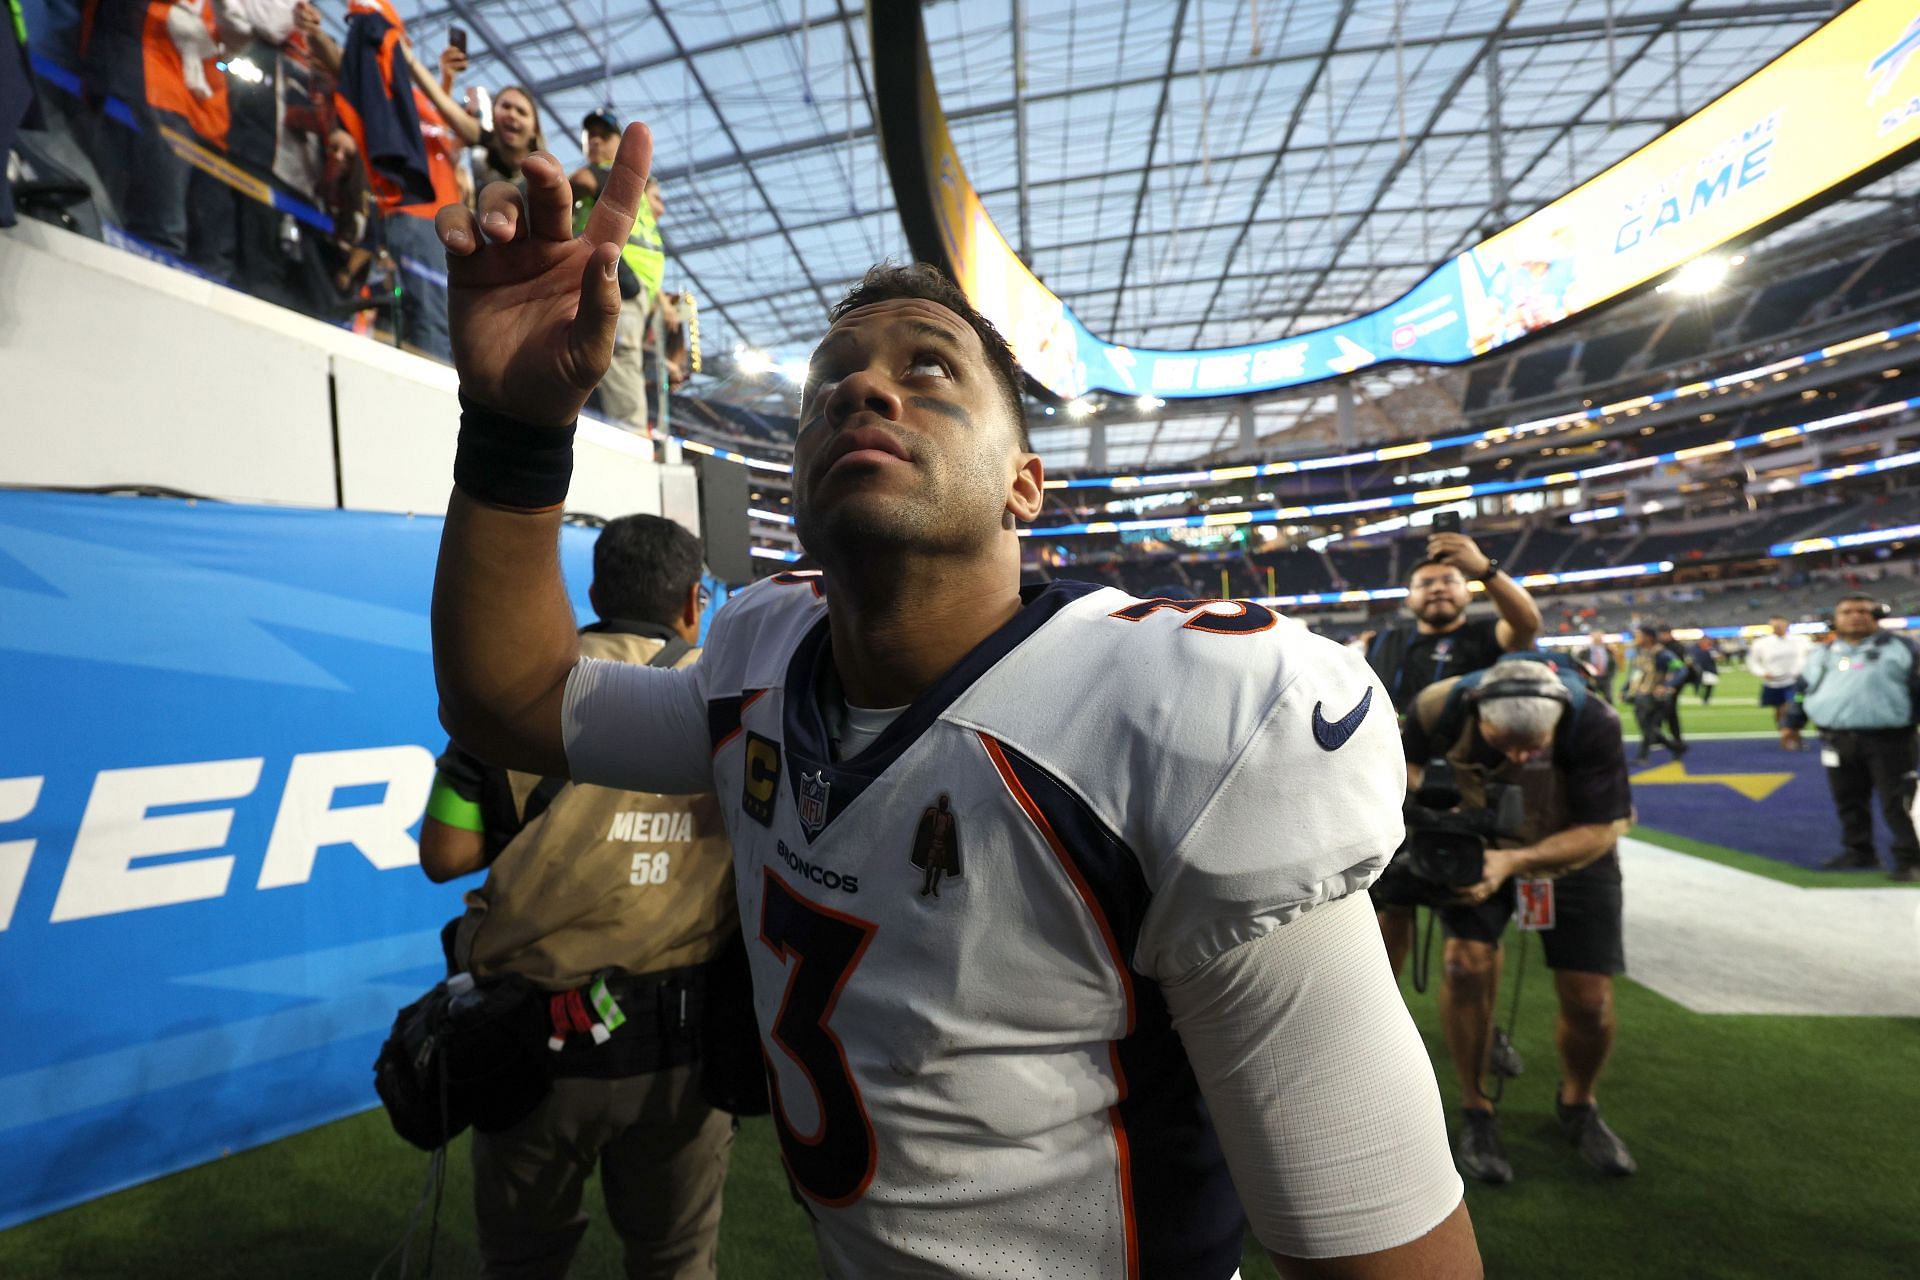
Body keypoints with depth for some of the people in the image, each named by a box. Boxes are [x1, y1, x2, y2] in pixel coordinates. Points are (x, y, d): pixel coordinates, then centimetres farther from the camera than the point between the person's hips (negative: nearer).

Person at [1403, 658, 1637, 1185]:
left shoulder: (1593, 724, -33)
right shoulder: (1441, 707, -29)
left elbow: (1600, 830, -26)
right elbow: (1408, 757, -5)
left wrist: (1513, 862, -39)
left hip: (1573, 852, 0)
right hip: (1478, 842, 0)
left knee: (1590, 1001, -3)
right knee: (1467, 962, -20)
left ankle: (1577, 1104, 31)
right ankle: (1474, 1110, 3)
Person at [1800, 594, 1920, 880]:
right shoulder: (1821, 655, 14)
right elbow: (1803, 690, 20)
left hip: (1888, 738, -4)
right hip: (1837, 740, 4)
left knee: (1897, 802, -2)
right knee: (1848, 801, 12)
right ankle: (1859, 852, 25)